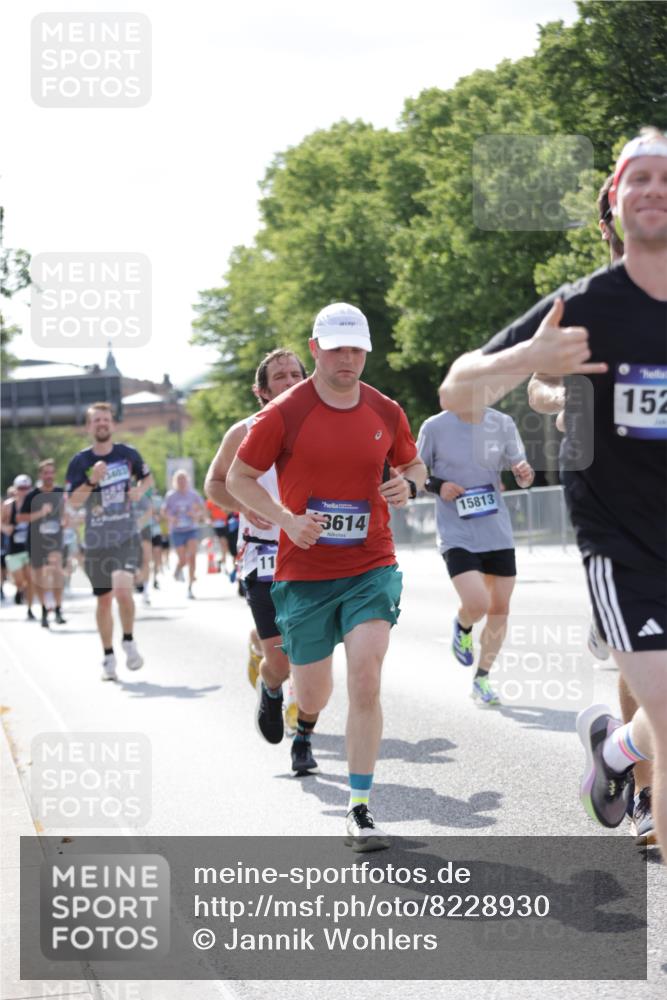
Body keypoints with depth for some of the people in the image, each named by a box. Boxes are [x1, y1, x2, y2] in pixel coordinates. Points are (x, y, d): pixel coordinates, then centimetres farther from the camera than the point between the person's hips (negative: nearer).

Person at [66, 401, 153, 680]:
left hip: (126, 536, -1)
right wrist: (92, 481, -21)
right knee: (104, 600, 8)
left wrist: (140, 490, -3)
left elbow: (147, 477, 19)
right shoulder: (80, 461, -2)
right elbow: (74, 501, -6)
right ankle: (108, 658, 22)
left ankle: (129, 641, 0)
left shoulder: (128, 454, 1)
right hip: (96, 540, 1)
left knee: (123, 589, -22)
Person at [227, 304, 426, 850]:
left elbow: (413, 464, 19)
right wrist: (287, 520, -15)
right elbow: (239, 478, 0)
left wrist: (408, 484, -6)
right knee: (313, 698, 7)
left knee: (365, 678, -18)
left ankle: (360, 809, -9)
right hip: (305, 573, -1)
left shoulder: (386, 412, 2)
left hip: (371, 568, 1)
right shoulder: (284, 414, -7)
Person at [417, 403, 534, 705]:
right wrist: (436, 485, -14)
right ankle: (462, 626, 19)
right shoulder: (435, 427, -7)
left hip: (498, 532, 4)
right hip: (457, 535, -4)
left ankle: (482, 679, 24)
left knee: (500, 607, 6)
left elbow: (520, 470, 9)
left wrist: (525, 474, -15)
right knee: (477, 604, -19)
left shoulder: (503, 424, 1)